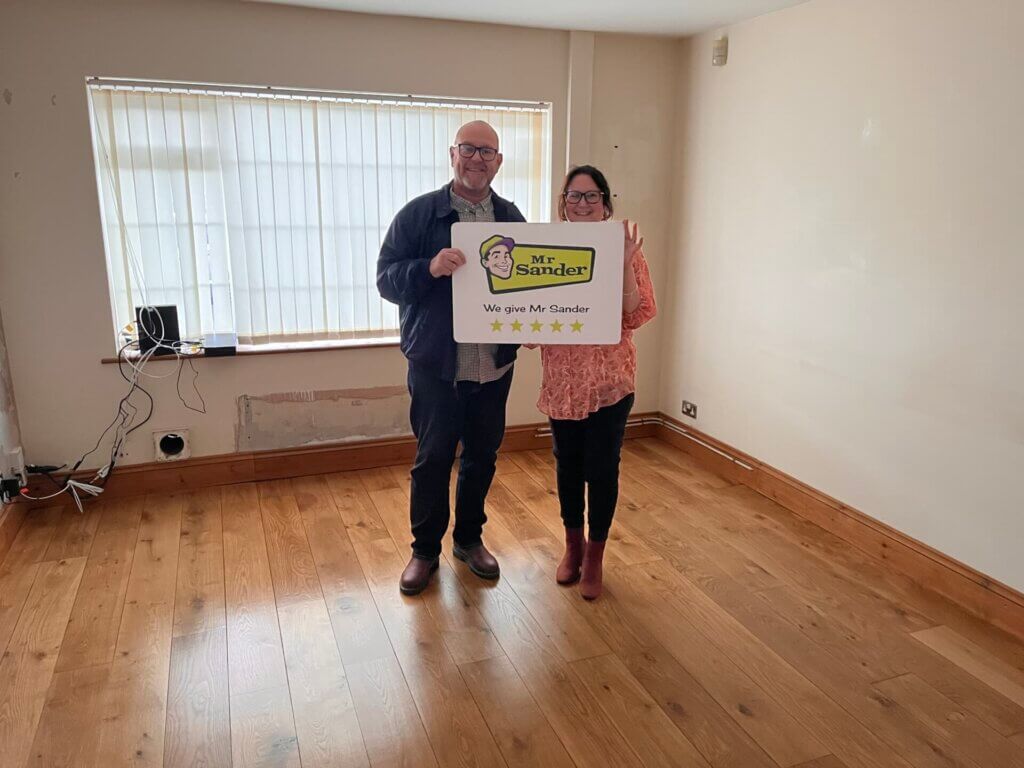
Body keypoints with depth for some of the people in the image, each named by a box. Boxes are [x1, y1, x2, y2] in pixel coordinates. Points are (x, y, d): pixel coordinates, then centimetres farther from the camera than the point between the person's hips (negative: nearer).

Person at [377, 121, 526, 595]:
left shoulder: (511, 218, 7)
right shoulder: (418, 214, -3)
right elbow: (386, 278, -6)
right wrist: (430, 268, -25)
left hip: (495, 365, 3)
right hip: (436, 365, -3)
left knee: (482, 456, 14)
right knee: (433, 459, 6)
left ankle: (470, 538, 34)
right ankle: (424, 550, 24)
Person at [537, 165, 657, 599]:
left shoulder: (623, 248, -3)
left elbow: (638, 316, -9)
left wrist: (626, 266, -20)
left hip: (609, 379, -2)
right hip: (562, 378, 3)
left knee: (602, 468, 4)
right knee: (568, 464, 15)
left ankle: (594, 557, 25)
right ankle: (573, 546, 36)